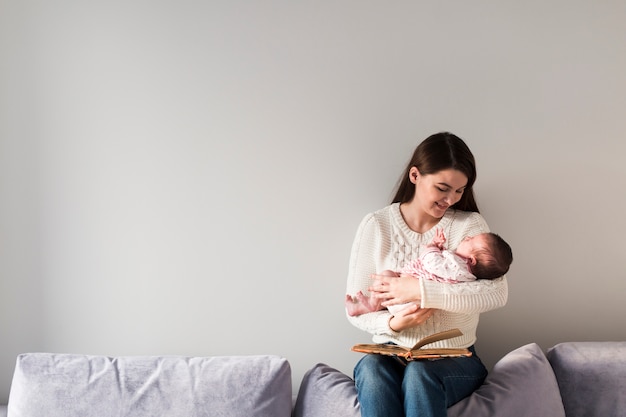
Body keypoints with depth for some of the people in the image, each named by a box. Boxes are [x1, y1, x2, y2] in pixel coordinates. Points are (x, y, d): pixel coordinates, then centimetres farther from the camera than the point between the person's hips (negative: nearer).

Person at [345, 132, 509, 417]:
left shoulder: (469, 224, -1)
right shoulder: (375, 226, 0)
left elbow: (496, 293, -16)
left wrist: (420, 291, -23)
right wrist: (392, 324, -20)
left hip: (454, 359, -1)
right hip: (392, 354, 1)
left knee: (420, 373, -34)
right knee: (370, 368, -33)